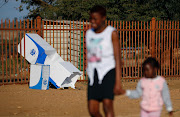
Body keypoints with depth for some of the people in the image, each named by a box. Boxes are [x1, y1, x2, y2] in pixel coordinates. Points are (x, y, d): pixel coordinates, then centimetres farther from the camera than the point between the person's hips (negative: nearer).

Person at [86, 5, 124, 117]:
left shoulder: (112, 33, -6)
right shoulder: (89, 34, 11)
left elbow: (118, 58, -9)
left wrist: (118, 82, -16)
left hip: (109, 71, -5)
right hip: (94, 74, 5)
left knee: (107, 105, -20)